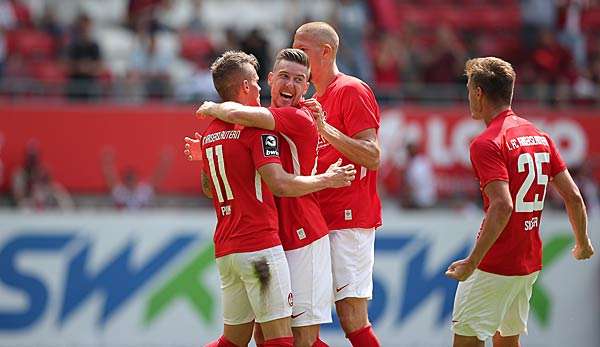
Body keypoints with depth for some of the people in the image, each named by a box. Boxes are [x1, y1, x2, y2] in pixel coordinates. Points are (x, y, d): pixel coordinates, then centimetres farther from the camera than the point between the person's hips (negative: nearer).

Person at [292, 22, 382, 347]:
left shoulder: (352, 91, -6)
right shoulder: (313, 103, 22)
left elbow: (373, 158, -15)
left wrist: (325, 129, -24)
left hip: (349, 221, -9)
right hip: (317, 221, 9)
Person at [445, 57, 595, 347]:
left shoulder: (486, 144, -14)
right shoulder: (540, 136, 10)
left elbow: (502, 206, -26)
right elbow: (573, 196, 9)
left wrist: (472, 263, -26)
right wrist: (583, 243, 24)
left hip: (495, 266, -8)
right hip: (530, 263, 8)